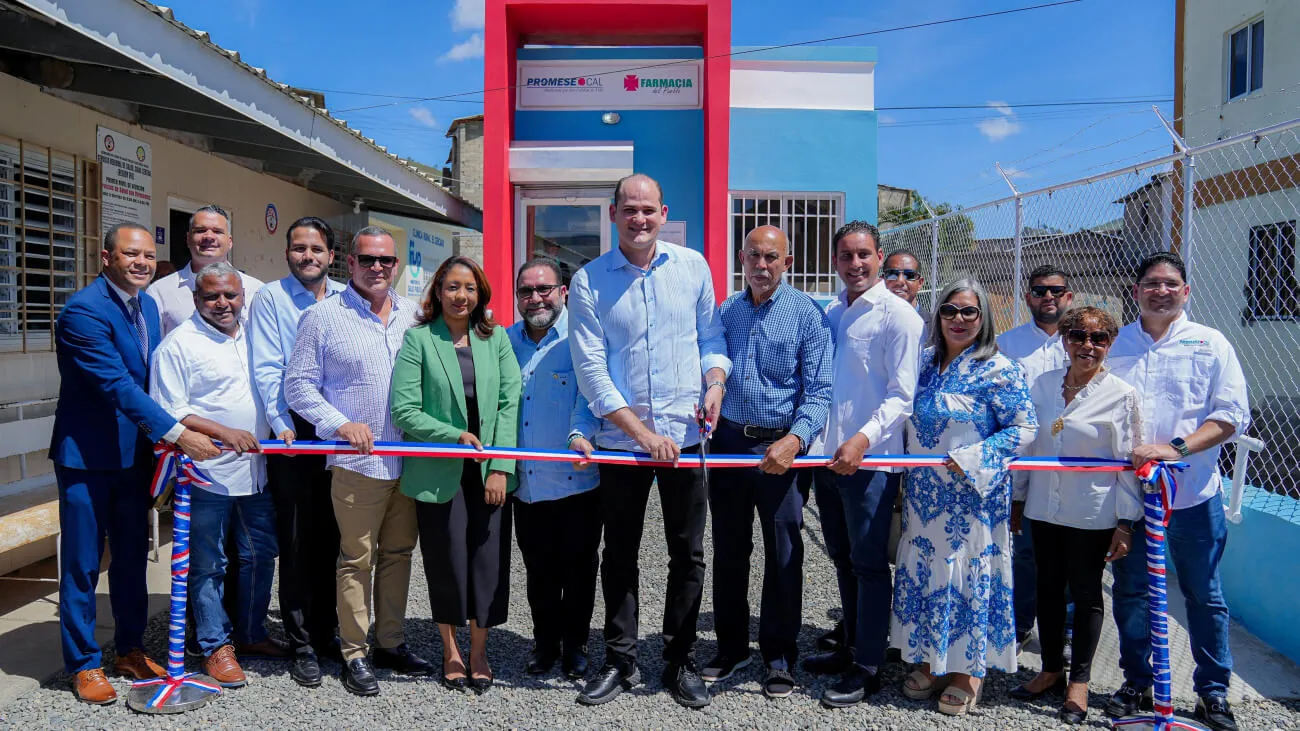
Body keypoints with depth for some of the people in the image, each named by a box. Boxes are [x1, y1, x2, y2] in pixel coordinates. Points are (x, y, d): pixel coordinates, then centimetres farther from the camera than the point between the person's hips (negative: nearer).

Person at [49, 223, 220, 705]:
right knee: (82, 565, 5)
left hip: (135, 452, 7)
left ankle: (130, 649, 31)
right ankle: (83, 664, 20)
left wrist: (159, 443, 5)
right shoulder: (83, 311, -19)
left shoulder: (147, 304, 6)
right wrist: (178, 434, -30)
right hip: (87, 456, -7)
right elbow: (118, 386, -26)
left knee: (132, 557, 16)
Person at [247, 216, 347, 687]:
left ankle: (327, 633, 26)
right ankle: (302, 646, 14)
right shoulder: (270, 299, 2)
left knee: (331, 538, 11)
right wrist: (281, 425, -12)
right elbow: (266, 369, -4)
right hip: (293, 432, -2)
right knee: (296, 542, 3)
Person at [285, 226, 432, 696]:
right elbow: (298, 385, -2)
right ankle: (354, 653, 16)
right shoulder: (323, 316, -1)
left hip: (410, 459, 4)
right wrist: (341, 424, -14)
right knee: (356, 560, 3)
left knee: (398, 553, 13)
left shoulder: (412, 315, 11)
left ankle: (391, 642, 27)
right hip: (357, 462, -4)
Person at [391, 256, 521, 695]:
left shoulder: (495, 337, 6)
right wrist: (455, 435, -15)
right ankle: (450, 650, 30)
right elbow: (403, 410, -8)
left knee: (489, 560, 5)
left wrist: (501, 467, -8)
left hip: (489, 471, 2)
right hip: (437, 473, -2)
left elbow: (510, 402, -1)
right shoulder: (417, 339, -2)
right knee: (446, 563, 8)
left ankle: (479, 651, 26)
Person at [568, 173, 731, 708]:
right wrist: (644, 434, -14)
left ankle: (681, 661, 24)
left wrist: (716, 381, -9)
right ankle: (620, 661, 26)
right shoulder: (588, 281, -3)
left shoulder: (693, 266, 4)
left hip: (684, 434, 2)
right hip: (621, 439, -1)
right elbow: (591, 371, -9)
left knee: (688, 554, 7)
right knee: (619, 555, 10)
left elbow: (711, 336, 12)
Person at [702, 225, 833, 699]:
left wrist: (795, 440, -25)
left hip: (781, 447, -4)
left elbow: (818, 391, -10)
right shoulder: (726, 312, 8)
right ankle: (731, 647, 28)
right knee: (728, 552, 12)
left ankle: (780, 655, 21)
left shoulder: (806, 314, -5)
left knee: (783, 555, 5)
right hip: (729, 443, 4)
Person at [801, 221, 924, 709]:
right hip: (827, 454, 7)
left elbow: (902, 395, -12)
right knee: (842, 558, 16)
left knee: (868, 564, 1)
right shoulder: (829, 314, 13)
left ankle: (867, 669, 13)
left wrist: (863, 439, -24)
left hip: (870, 459, -6)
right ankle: (852, 647, 31)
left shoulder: (898, 315, -7)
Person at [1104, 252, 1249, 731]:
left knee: (1204, 595, 7)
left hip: (1192, 494, -1)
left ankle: (1213, 691, 23)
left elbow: (1231, 415, -4)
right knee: (1130, 592, 9)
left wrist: (1177, 448, -17)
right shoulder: (1115, 345, 8)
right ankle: (1136, 683, 24)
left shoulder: (1210, 344, 3)